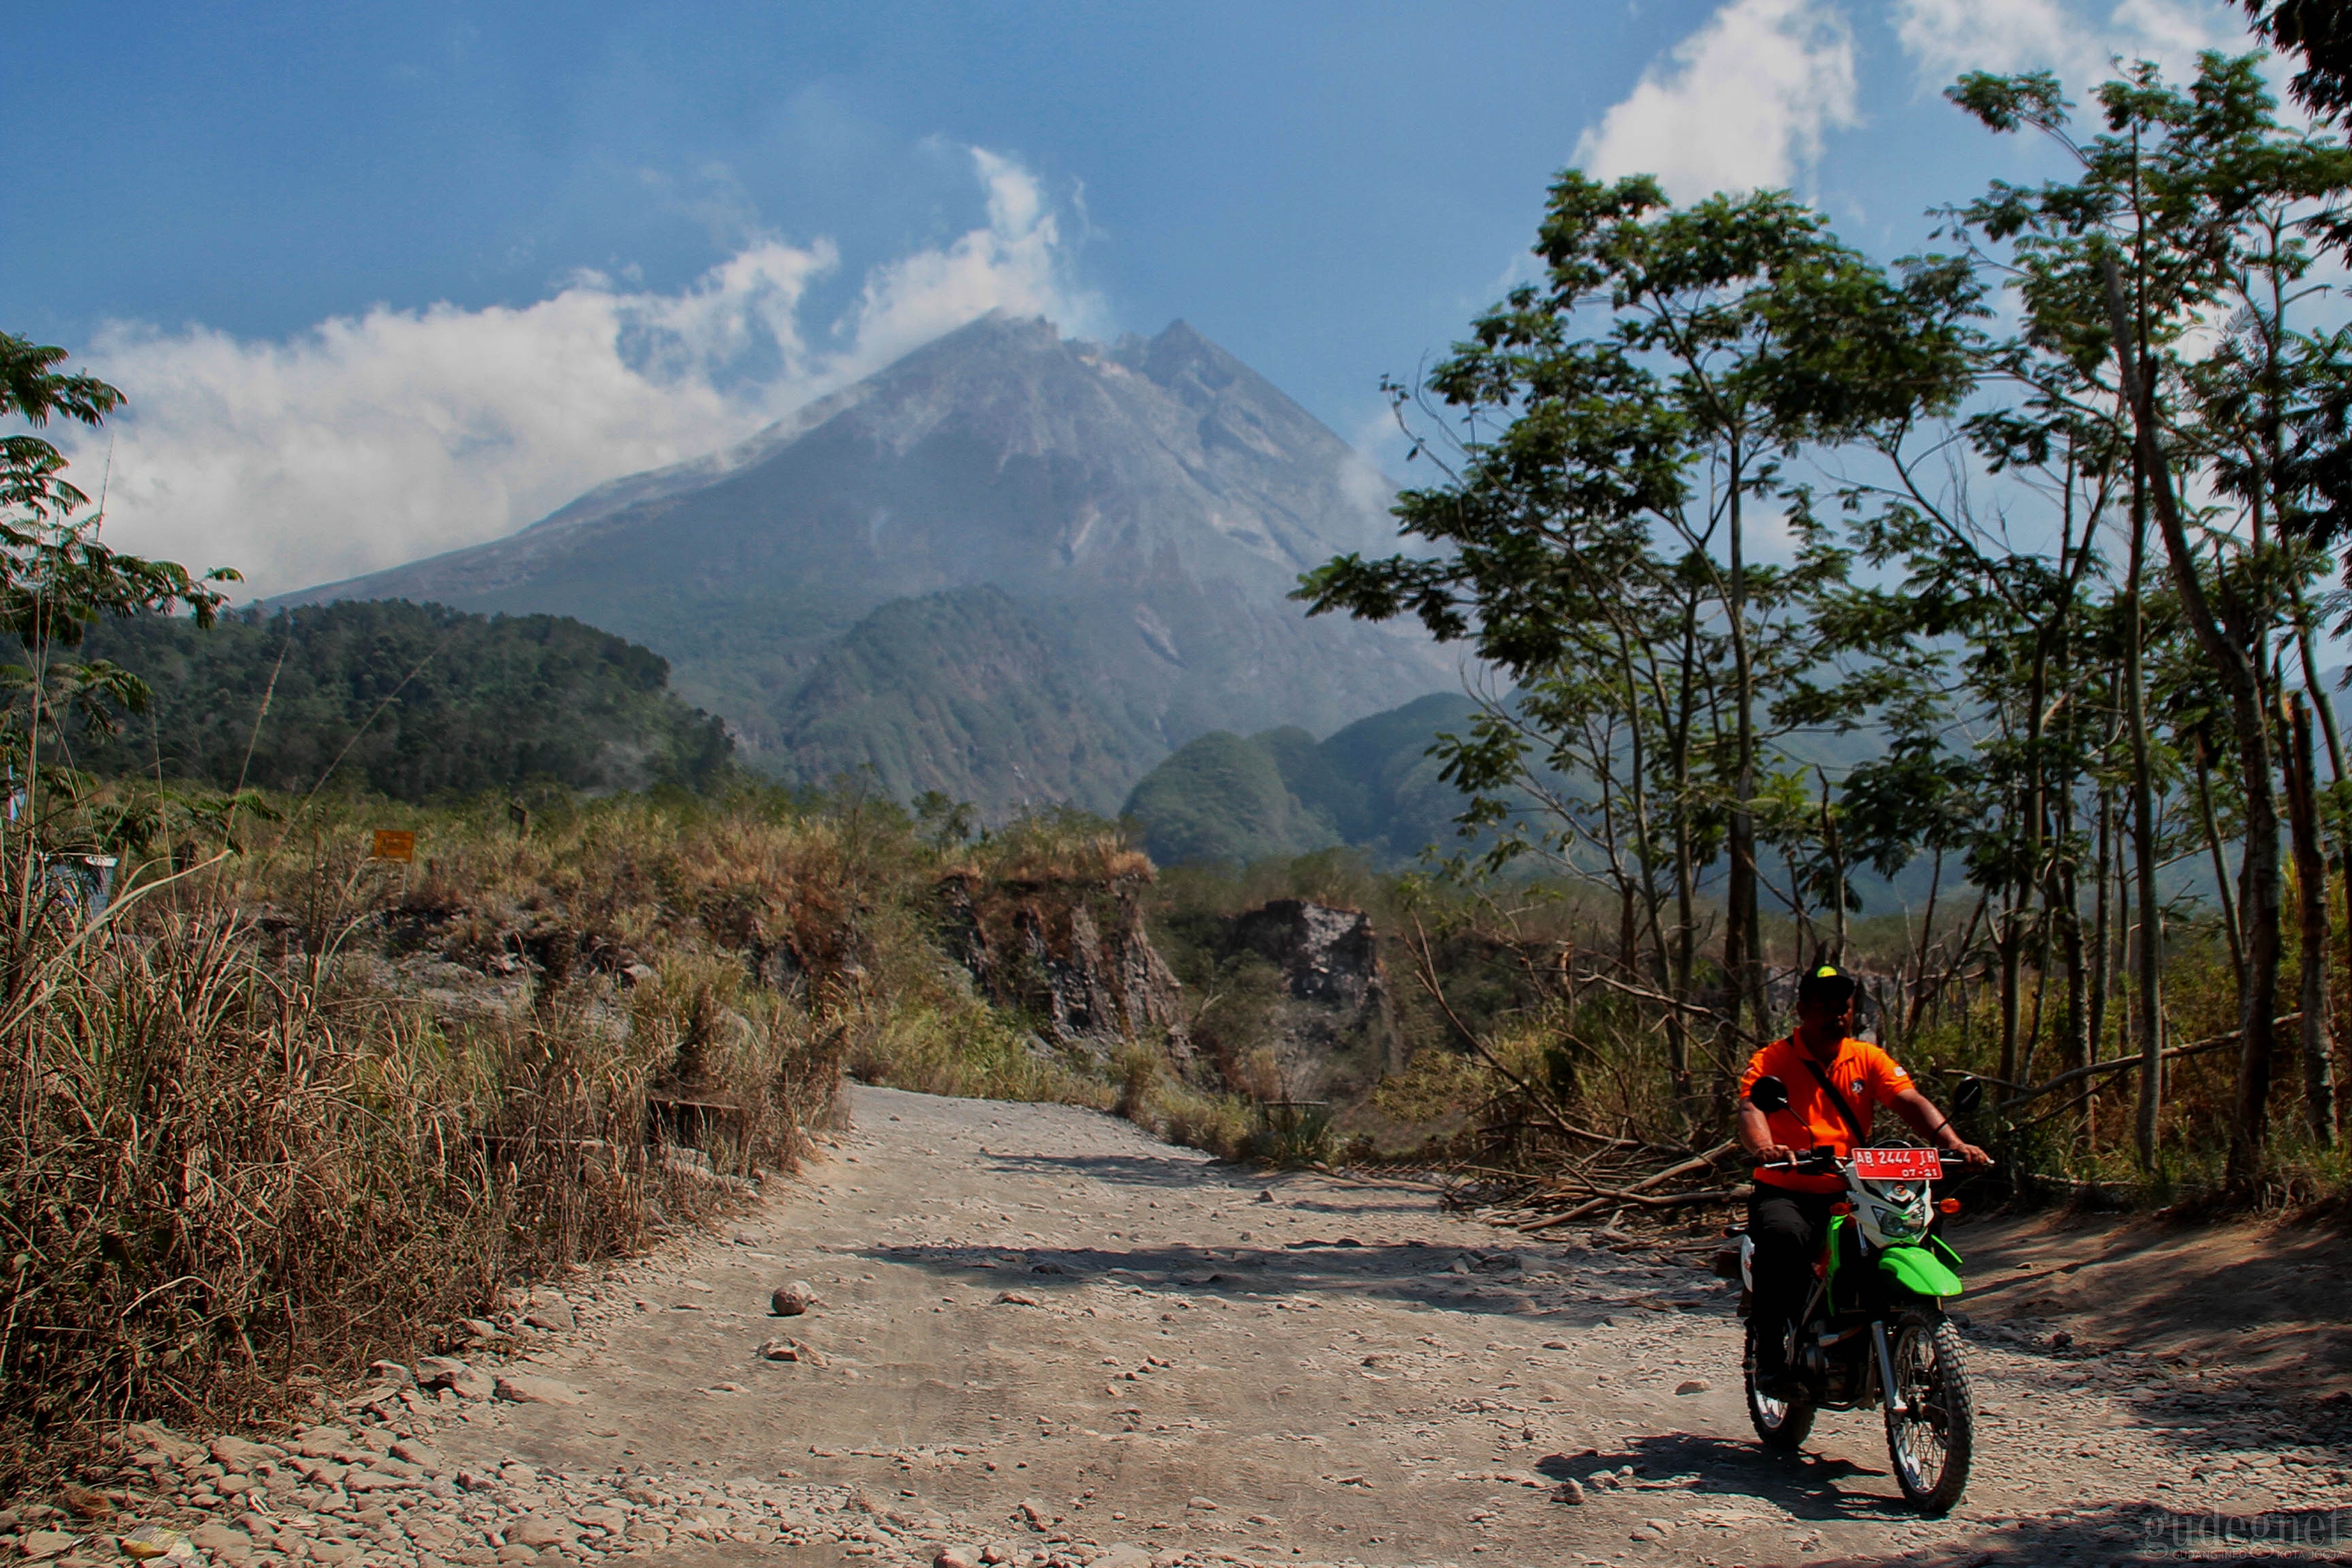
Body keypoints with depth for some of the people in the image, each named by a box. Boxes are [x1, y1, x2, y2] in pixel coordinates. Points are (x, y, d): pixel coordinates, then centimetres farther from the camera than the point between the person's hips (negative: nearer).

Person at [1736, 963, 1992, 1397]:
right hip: (1786, 1193, -4)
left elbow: (1910, 1100, -2)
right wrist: (1764, 1149, -42)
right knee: (1783, 1237, -36)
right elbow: (1750, 1108, -18)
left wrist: (1951, 1142, -22)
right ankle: (1770, 1358, -22)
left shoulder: (1868, 1059, 12)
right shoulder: (1772, 1060, -1)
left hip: (1851, 1194, 5)